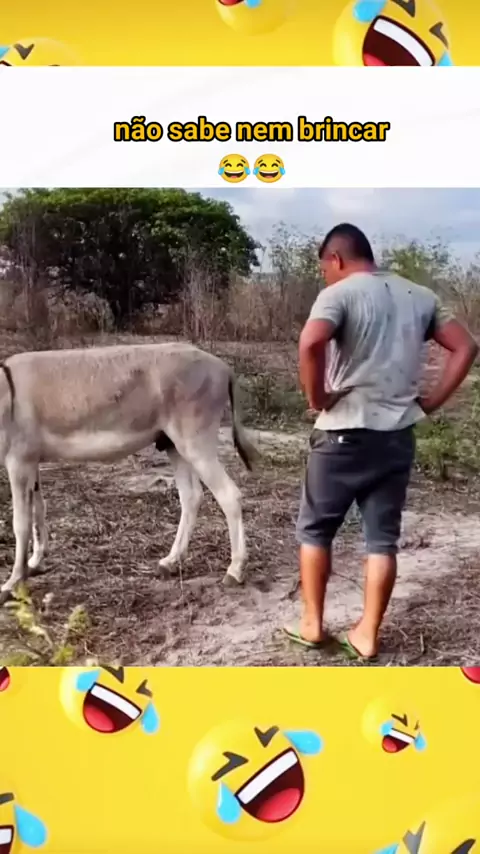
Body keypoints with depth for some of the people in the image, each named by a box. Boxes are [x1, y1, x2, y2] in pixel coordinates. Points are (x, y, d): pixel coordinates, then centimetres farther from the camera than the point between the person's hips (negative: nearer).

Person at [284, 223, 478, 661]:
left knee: (315, 528, 13)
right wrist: (431, 402, 7)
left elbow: (311, 343, -27)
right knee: (383, 537, 11)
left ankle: (312, 624, 20)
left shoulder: (339, 293, -7)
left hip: (345, 434, -5)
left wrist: (317, 398, -13)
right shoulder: (420, 296, 11)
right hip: (398, 436, 5)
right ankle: (367, 634, 18)